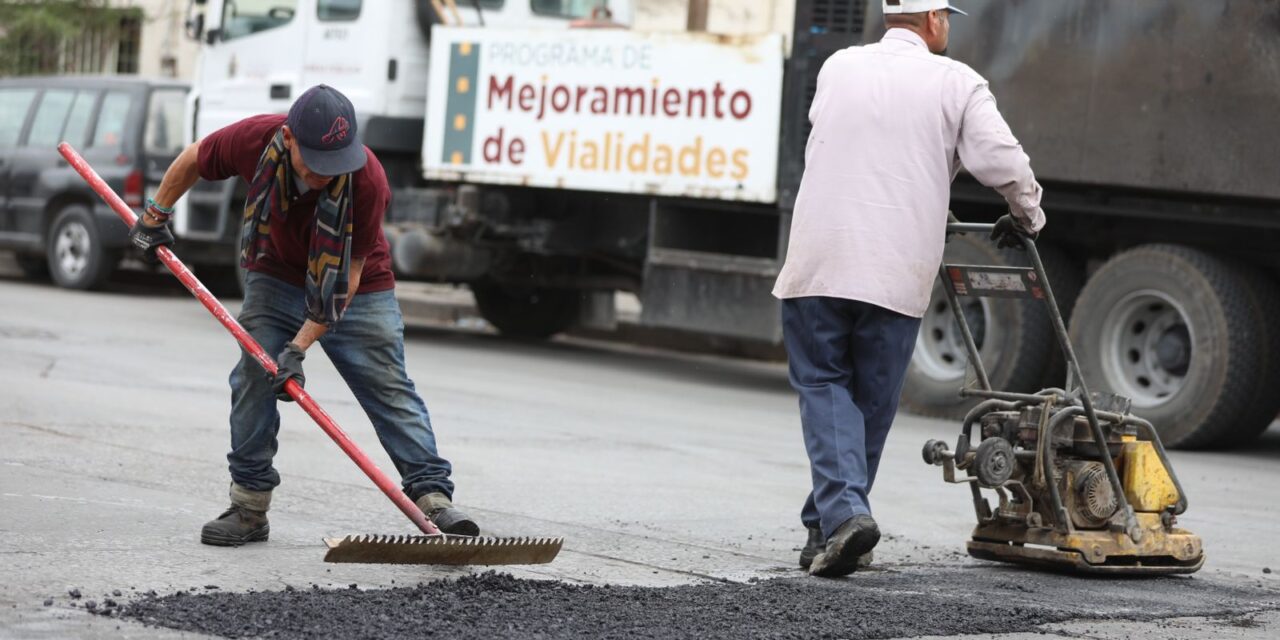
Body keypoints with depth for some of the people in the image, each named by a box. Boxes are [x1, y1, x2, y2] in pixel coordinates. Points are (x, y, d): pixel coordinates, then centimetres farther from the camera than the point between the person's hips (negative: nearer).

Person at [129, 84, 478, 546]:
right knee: (254, 380, -6)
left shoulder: (368, 180, -33)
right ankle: (249, 507, 4)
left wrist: (301, 344, -27)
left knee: (390, 388, -11)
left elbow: (349, 274, -26)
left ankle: (433, 497, -13)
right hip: (276, 280, 2)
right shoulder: (254, 140, -27)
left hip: (358, 291, -2)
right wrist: (156, 216, 6)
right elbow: (193, 160, -4)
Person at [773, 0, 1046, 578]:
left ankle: (840, 514, -13)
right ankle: (831, 525, 15)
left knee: (824, 385, 6)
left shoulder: (838, 68, 12)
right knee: (871, 401, 11)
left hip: (819, 257, 1)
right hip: (897, 271, -1)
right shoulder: (955, 83, 2)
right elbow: (1004, 162, -6)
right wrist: (1027, 217, 14)